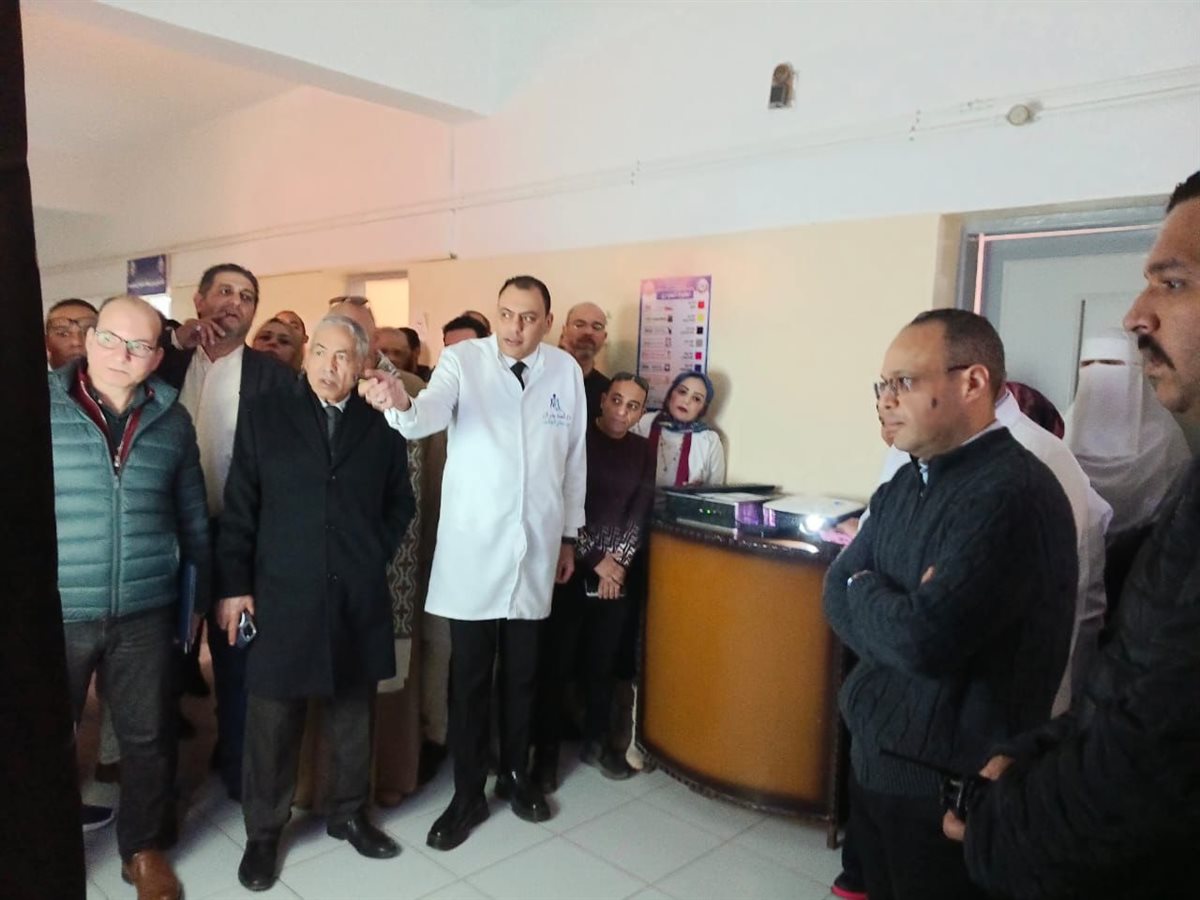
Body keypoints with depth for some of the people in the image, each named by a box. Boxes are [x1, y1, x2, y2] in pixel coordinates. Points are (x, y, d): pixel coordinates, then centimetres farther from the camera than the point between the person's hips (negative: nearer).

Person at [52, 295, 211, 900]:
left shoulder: (171, 418, 1)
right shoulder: (46, 406, -4)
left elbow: (192, 516, 7)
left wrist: (200, 596, 9)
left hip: (146, 613, 1)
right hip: (59, 613, -1)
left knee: (146, 737, 13)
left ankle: (141, 848, 35)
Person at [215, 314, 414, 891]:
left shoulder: (380, 425, 4)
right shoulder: (264, 416, 2)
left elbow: (400, 503, 13)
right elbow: (239, 508, 0)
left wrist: (376, 555, 2)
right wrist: (233, 585, -5)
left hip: (359, 600, 2)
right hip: (282, 597, -1)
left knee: (354, 716, 14)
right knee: (273, 722, 8)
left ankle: (349, 814, 33)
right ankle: (263, 833, 27)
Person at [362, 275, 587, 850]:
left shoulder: (566, 371, 1)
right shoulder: (463, 360, -7)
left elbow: (575, 457, 7)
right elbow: (432, 412, -27)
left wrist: (569, 535, 11)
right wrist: (401, 404, -50)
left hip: (537, 548, 3)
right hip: (473, 549, -2)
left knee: (522, 672, 16)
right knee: (469, 676, 7)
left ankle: (516, 775, 37)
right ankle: (467, 795, 25)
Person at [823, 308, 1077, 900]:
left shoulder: (1013, 493, -23)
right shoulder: (903, 486, 5)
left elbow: (925, 638, -29)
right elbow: (837, 593, 3)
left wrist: (862, 591, -10)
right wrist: (891, 610, -17)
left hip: (948, 783, -7)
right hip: (873, 755, 7)